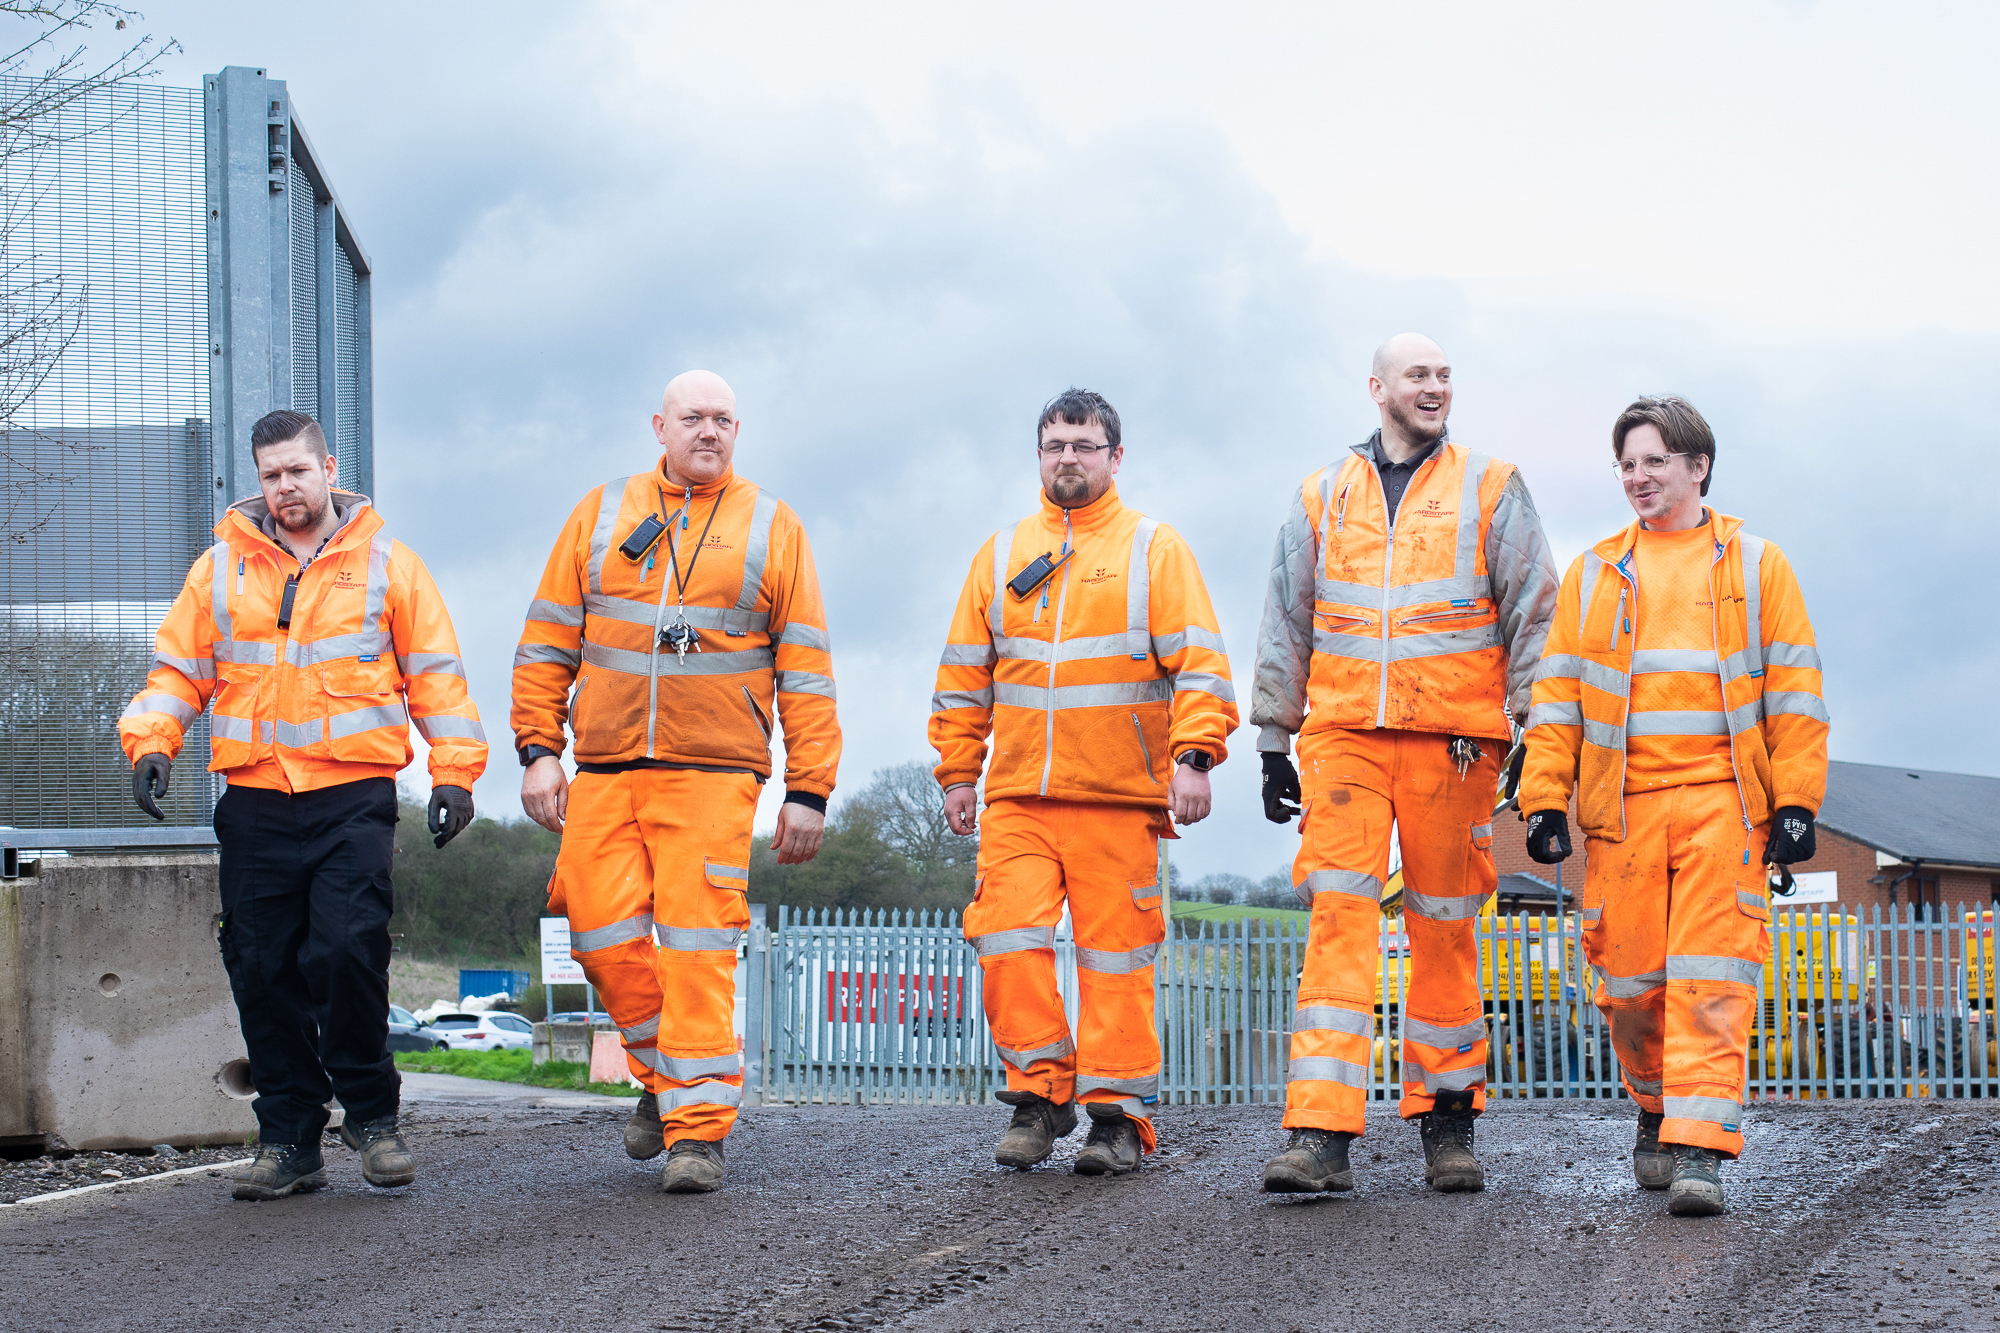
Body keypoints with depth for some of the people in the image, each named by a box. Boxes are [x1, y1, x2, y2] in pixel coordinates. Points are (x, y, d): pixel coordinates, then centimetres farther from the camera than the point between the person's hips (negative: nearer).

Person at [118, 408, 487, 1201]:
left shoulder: (387, 565, 9)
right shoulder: (221, 570, 13)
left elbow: (436, 674, 8)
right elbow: (177, 671, 15)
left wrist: (455, 772, -1)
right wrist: (151, 743, -3)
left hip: (354, 797, -3)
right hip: (255, 803, 3)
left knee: (346, 950, -16)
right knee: (263, 970, 1)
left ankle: (371, 1115, 2)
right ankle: (288, 1139, 9)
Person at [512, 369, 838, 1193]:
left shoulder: (771, 528, 7)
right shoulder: (600, 516, 12)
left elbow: (805, 670, 6)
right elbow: (547, 642, 12)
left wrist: (808, 790, 0)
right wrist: (539, 749, 2)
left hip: (713, 774, -2)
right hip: (604, 771, 3)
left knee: (697, 946, -9)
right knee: (603, 933, -2)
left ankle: (699, 1125, -5)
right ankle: (663, 1070, 22)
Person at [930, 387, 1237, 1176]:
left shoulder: (1154, 549, 6)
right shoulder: (1001, 555, 15)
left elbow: (1198, 661, -2)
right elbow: (963, 674, 18)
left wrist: (1195, 755, -14)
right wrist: (957, 772, 12)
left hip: (1119, 798, -3)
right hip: (1017, 795, 3)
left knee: (1118, 958, -2)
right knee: (1008, 939, -7)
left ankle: (1118, 1111, 5)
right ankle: (1041, 1091, 6)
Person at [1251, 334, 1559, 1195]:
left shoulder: (1489, 490, 8)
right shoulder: (1322, 500, 14)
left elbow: (1534, 612, 7)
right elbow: (1284, 629, 17)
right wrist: (1274, 745, 14)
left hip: (1453, 740, -1)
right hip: (1343, 736, 1)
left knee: (1444, 928, 5)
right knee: (1338, 916, -11)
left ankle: (1447, 1120, 17)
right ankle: (1321, 1134, -16)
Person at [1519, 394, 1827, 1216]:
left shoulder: (1754, 565, 10)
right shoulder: (1593, 575, 16)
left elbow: (1793, 688, 6)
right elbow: (1557, 694, 13)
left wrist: (1795, 801, -2)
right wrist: (1545, 799, 3)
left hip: (1722, 802, -2)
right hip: (1622, 808, 2)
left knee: (1710, 979, -11)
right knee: (1629, 983, 4)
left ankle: (1699, 1149, -14)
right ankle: (1658, 1109, 28)